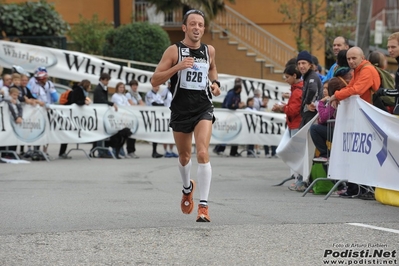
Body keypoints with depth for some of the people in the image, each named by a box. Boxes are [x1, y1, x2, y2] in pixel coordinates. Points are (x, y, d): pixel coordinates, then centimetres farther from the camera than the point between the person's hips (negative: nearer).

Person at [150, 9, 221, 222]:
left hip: (203, 109, 0)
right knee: (184, 156, 17)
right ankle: (187, 188, 49)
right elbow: (155, 80, -12)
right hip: (180, 110, 0)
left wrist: (215, 82, 7)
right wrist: (178, 66, -24)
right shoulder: (174, 50, -7)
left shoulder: (209, 50, 3)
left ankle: (203, 205, -18)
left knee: (203, 153, -18)